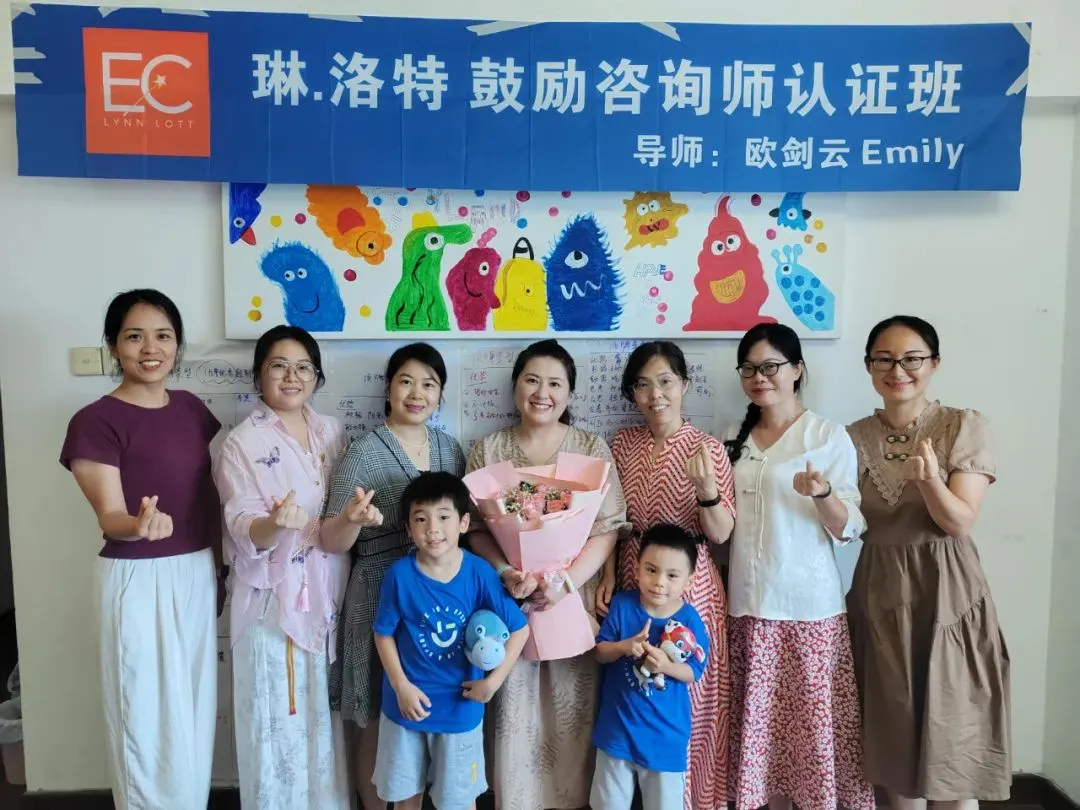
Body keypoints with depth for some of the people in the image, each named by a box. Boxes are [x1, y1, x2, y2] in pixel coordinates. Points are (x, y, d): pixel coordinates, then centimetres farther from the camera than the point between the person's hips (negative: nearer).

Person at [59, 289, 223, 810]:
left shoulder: (192, 408, 5)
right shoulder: (95, 421, -13)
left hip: (197, 575, 6)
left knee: (196, 711, 18)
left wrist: (218, 570, 11)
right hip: (138, 582, -6)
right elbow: (109, 517, -17)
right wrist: (140, 525, -39)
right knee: (149, 717, 6)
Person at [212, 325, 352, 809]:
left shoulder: (332, 431, 6)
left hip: (328, 594, 5)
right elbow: (244, 532, -17)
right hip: (272, 599, -4)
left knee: (329, 709, 15)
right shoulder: (242, 443, -9)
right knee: (280, 715, 5)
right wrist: (275, 524, -35)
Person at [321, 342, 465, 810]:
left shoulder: (451, 449, 5)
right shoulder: (363, 454, -10)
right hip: (382, 601, -5)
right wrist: (352, 518, -34)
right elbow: (332, 542, -14)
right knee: (377, 724, 8)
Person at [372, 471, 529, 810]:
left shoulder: (479, 573, -17)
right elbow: (384, 634, -5)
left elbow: (519, 629, -9)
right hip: (408, 701, 1)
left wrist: (493, 680, -11)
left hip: (461, 704, 0)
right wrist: (401, 686, -10)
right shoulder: (399, 574, -17)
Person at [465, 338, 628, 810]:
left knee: (572, 714, 10)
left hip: (573, 601, 0)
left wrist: (566, 581, -17)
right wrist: (505, 572, -17)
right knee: (513, 713, 9)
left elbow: (607, 528, -5)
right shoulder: (488, 450, 2)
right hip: (510, 601, 1)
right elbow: (475, 528, 1)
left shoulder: (592, 449, 0)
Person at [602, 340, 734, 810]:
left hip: (690, 585, -3)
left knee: (689, 693, 7)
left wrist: (707, 486, -28)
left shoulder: (707, 448, -9)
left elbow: (721, 534, -11)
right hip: (633, 580, 4)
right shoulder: (623, 443, 2)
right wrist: (608, 577, 0)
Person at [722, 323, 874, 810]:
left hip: (809, 605, -4)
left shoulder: (829, 436, -5)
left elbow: (849, 528, -10)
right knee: (761, 721, 10)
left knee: (813, 720, 1)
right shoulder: (734, 440, 9)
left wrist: (822, 494, -26)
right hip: (748, 605, 4)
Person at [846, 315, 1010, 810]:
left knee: (950, 734, 4)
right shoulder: (855, 437, 3)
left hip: (945, 592, -3)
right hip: (879, 593, 3)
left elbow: (960, 523, -14)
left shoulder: (966, 427, -6)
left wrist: (930, 478, -30)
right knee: (894, 734, 13)